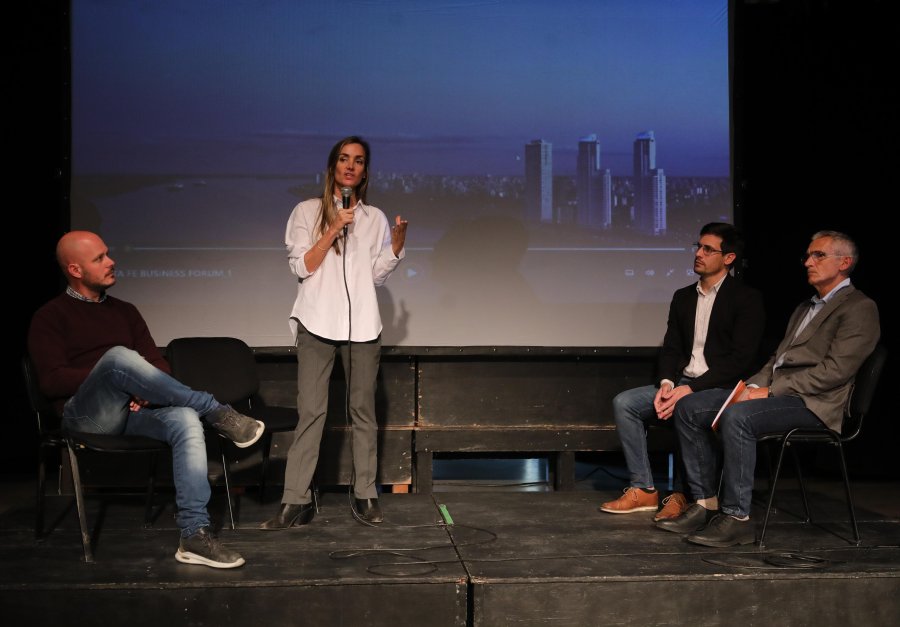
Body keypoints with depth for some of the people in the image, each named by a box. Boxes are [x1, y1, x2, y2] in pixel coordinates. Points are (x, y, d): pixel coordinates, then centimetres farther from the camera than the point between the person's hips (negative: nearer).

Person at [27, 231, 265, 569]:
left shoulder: (125, 311, 22)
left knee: (186, 420, -31)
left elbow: (158, 364, 17)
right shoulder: (50, 317, 7)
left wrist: (146, 388, -8)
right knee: (119, 356, -35)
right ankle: (217, 413, -25)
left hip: (134, 411, 4)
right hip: (87, 417, -4)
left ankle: (195, 535, -35)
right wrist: (115, 374, -15)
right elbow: (51, 380, -6)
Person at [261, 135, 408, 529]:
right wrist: (333, 231, -11)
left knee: (363, 411, 4)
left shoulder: (375, 218, 13)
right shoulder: (307, 212, 6)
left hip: (362, 325, 2)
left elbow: (378, 276, 12)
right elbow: (300, 267, -2)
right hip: (318, 323, -2)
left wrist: (398, 244, -2)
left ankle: (365, 497, 10)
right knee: (310, 412, -6)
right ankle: (296, 500, -3)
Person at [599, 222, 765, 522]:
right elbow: (670, 348, 13)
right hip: (681, 384, 7)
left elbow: (741, 359, -14)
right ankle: (642, 490, -11)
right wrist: (667, 383, -10)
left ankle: (681, 495, -19)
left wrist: (690, 390, -21)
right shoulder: (683, 297, 15)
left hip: (722, 388, -6)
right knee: (624, 402, -13)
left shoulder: (747, 299, -5)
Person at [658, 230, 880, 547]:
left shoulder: (859, 308, -3)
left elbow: (835, 370, -14)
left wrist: (769, 391, -16)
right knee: (688, 409, -5)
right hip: (773, 388, 9)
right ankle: (707, 504, -4)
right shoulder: (805, 307, 26)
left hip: (813, 402, -9)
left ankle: (736, 518, -25)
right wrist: (754, 386, 0)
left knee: (737, 417, -34)